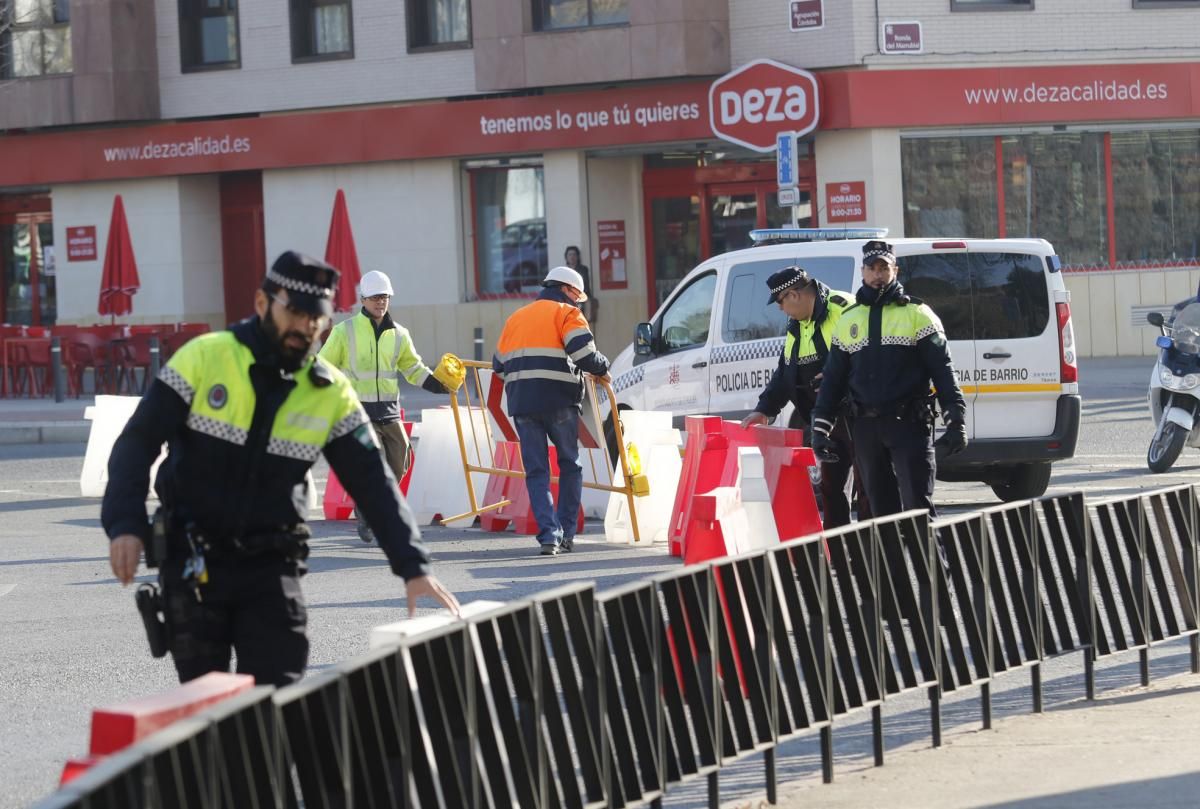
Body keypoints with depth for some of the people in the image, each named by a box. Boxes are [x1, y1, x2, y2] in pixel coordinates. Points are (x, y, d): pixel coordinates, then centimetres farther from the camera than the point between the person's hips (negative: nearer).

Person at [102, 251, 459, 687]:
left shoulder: (331, 393, 1)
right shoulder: (204, 358, -7)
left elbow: (374, 483, 3)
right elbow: (137, 442, -6)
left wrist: (413, 567, -6)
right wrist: (125, 525, -19)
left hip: (271, 565, 2)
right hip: (193, 557, -2)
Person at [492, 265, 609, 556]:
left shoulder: (516, 318, 22)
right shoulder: (565, 313, 2)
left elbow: (499, 366, 22)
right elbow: (584, 353, -13)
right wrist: (602, 369, 6)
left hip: (521, 402, 4)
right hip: (558, 401, -4)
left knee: (536, 471, 5)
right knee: (569, 465, 12)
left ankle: (548, 535, -7)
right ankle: (566, 534, 10)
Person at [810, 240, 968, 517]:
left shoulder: (917, 314, 3)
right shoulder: (848, 320, 15)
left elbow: (942, 370, -1)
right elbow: (833, 378, 19)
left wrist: (956, 422, -9)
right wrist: (820, 429, 12)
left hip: (909, 424, -4)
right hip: (866, 429, 4)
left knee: (917, 504, -11)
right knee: (881, 506, 8)